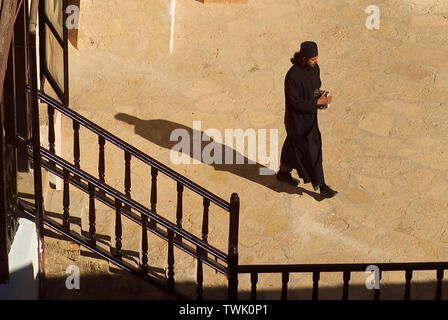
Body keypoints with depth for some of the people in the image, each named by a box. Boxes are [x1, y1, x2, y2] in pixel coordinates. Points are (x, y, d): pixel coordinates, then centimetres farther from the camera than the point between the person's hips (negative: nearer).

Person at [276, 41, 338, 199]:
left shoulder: (314, 68, -6)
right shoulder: (292, 76, -30)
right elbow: (295, 103, -26)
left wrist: (320, 100, -9)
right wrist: (317, 102, -26)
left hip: (309, 115, 8)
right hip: (298, 119, -8)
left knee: (293, 143, 26)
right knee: (310, 150, -1)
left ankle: (283, 172, 46)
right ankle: (321, 186, 10)